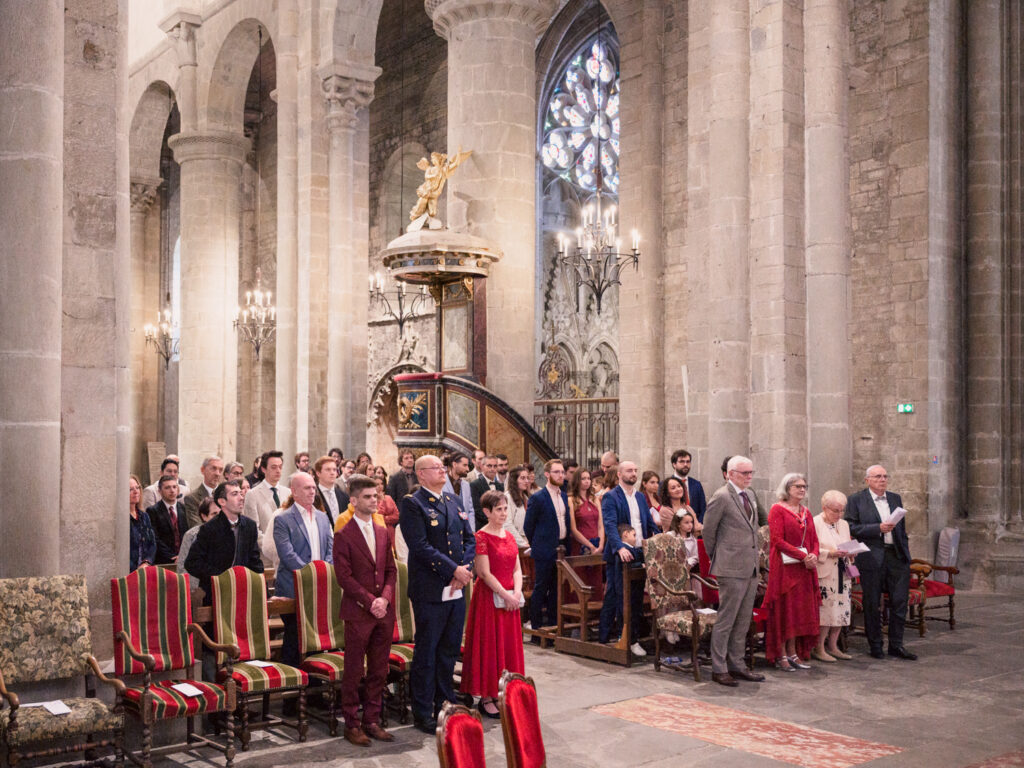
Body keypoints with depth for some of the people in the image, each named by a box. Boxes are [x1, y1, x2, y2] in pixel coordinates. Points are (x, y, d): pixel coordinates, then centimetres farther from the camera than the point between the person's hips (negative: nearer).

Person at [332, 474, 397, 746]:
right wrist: (370, 601, -14)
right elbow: (344, 576, -11)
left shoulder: (383, 532, 12)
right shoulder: (344, 535, -6)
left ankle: (372, 721, 19)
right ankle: (352, 724, 12)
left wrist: (385, 598, -4)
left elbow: (391, 570, 12)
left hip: (384, 611, 6)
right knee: (353, 671, 2)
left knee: (378, 671, 10)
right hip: (358, 612, -5)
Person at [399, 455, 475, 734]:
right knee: (426, 653, 2)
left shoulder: (454, 501, 14)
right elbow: (421, 547, -18)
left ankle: (445, 705, 26)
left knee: (450, 650, 14)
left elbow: (470, 539, 13)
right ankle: (423, 714, 13)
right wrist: (454, 569, -18)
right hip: (430, 591, -7)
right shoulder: (413, 504, -9)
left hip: (456, 589, 7)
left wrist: (465, 569, -5)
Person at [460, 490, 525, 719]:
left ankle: (501, 694, 20)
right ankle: (486, 698, 7)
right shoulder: (481, 537, -11)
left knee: (509, 645, 10)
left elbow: (517, 569, 9)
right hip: (489, 597, -7)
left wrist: (517, 592, -7)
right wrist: (505, 595, -17)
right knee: (489, 646, -1)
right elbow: (485, 573, -16)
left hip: (510, 599, 7)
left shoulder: (509, 537, 11)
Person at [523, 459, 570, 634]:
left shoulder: (564, 496, 12)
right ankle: (536, 629, 7)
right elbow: (528, 526, -5)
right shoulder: (537, 498, -10)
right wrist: (538, 545, 3)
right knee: (540, 590, 0)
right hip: (545, 553, -6)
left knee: (556, 590, 11)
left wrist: (566, 546, 12)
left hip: (561, 549, 6)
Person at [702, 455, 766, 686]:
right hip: (732, 568, -8)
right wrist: (716, 558, 3)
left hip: (750, 567, 8)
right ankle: (719, 669, 4)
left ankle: (737, 665, 22)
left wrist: (755, 561, 17)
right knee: (726, 620, -3)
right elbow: (708, 531, -6)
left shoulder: (747, 496, 15)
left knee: (743, 620, 13)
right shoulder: (722, 497, -11)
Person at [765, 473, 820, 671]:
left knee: (800, 610, 7)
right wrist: (803, 556, -17)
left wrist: (814, 555, -7)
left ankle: (793, 653, 13)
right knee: (783, 609, -3)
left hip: (804, 567, 7)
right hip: (784, 566, -7)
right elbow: (778, 540, -13)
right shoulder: (777, 509, -6)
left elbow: (814, 539, 15)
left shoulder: (806, 512, 15)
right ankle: (781, 655, 3)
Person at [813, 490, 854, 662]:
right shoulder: (815, 523, -6)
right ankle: (819, 649, -2)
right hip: (824, 575, -7)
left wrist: (850, 553, 2)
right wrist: (829, 553, -20)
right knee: (825, 610, -10)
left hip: (842, 575, 7)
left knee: (840, 611, 5)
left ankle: (832, 646, 16)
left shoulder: (844, 524, 17)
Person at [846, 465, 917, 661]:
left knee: (900, 601, 3)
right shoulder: (856, 500, -1)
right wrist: (878, 528, -18)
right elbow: (852, 528, -10)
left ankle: (896, 645, 14)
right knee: (872, 604, 3)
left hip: (897, 556, 5)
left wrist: (906, 552, 13)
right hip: (872, 557, -4)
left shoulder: (895, 498, 15)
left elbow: (902, 528, 19)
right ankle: (875, 646, 15)